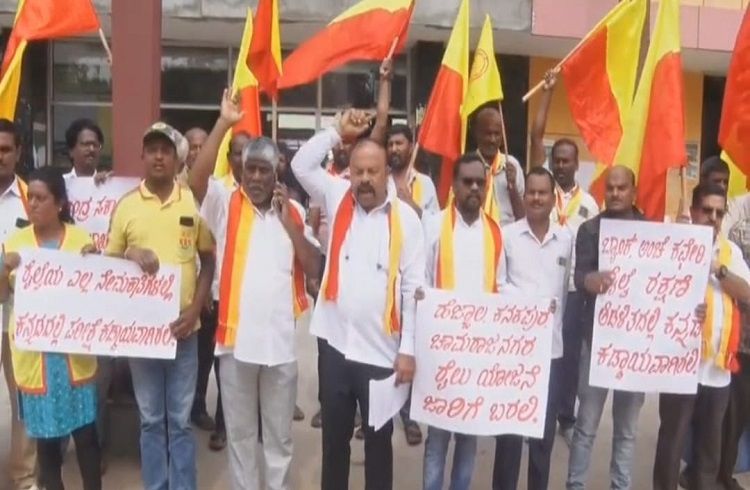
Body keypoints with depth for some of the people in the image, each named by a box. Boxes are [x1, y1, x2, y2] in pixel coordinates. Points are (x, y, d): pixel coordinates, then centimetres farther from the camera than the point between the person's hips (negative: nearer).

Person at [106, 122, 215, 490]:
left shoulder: (194, 201, 1)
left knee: (180, 420, 9)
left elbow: (208, 259, 6)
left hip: (183, 328, -1)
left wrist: (195, 309, -6)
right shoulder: (126, 205, 2)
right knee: (151, 420, 12)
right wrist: (131, 256, -14)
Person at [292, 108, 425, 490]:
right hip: (334, 344, 3)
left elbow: (413, 288, -6)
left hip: (382, 352, -2)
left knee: (378, 439, 13)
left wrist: (408, 350, -8)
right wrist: (339, 132, -3)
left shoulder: (405, 218, -5)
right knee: (334, 436, 17)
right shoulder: (338, 198, 4)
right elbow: (301, 164, 2)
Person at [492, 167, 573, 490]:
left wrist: (558, 316, 4)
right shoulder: (507, 235, 0)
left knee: (545, 426, 11)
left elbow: (569, 287, 9)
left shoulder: (567, 239, 7)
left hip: (552, 345, 2)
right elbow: (497, 284, -4)